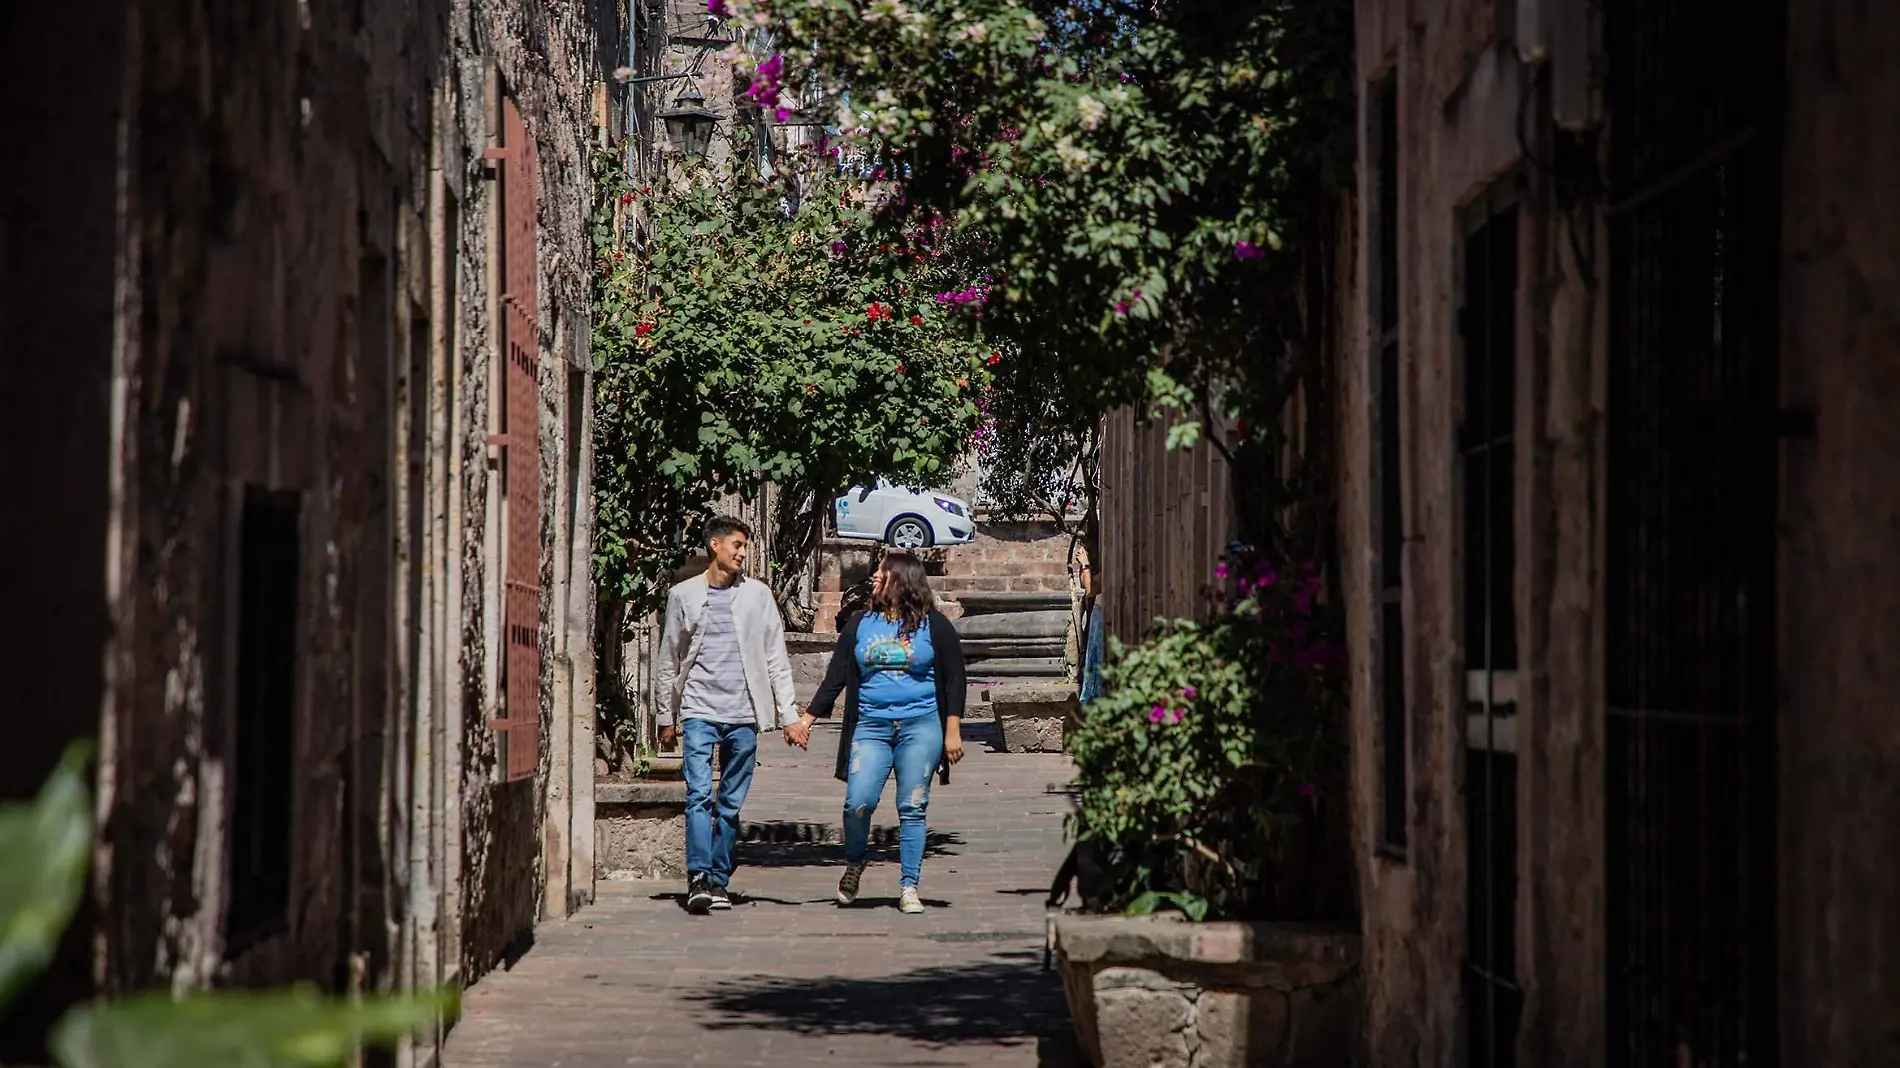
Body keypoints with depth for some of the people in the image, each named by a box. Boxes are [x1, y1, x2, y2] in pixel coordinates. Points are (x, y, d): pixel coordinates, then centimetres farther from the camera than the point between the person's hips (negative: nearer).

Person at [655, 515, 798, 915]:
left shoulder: (757, 595, 8)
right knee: (699, 795, -15)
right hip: (699, 710, -1)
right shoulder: (684, 595, 7)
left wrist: (788, 713, 2)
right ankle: (698, 878, -20)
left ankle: (719, 880, 11)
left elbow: (776, 658, 9)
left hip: (743, 714, 1)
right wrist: (666, 717, 12)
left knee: (731, 803, 4)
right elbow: (668, 661, 13)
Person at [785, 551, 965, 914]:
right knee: (858, 802, -13)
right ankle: (853, 866, 13)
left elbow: (954, 679, 4)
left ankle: (908, 888, 3)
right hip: (871, 727, 2)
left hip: (921, 726, -2)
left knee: (912, 808, -3)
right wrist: (805, 720, 5)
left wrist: (952, 731, -3)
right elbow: (835, 678, 12)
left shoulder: (933, 625, 4)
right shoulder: (860, 625, 12)